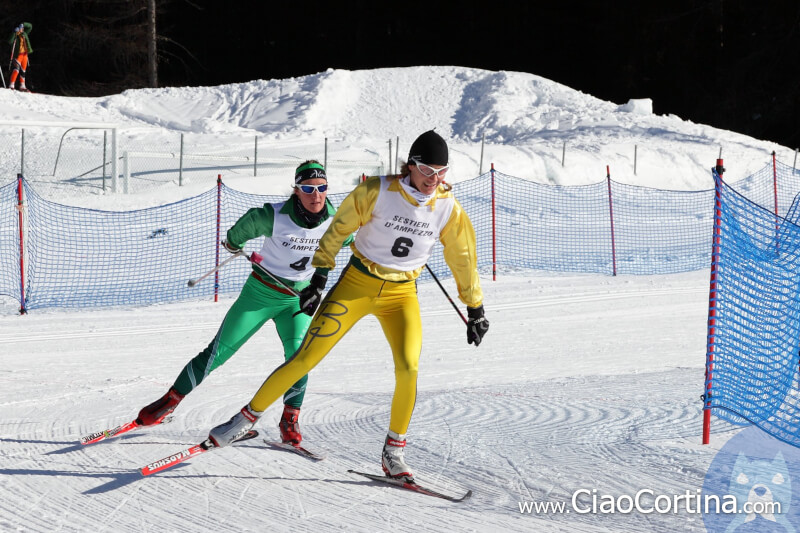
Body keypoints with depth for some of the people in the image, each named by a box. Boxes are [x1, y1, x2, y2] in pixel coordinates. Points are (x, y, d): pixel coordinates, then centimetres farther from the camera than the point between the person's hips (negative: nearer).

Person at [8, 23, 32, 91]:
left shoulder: (24, 34, 10)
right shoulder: (15, 37, -8)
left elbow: (30, 26, 17)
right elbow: (10, 41, -27)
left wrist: (23, 24, 0)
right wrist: (15, 33, -30)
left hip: (25, 54, 7)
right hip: (18, 55, -7)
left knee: (23, 70, 13)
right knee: (16, 69, -21)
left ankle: (22, 86, 23)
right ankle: (11, 85, -25)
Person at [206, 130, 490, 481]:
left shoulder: (449, 209, -7)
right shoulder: (377, 192, -14)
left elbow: (463, 259, 7)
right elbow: (338, 229, -5)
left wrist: (475, 309, 12)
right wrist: (319, 279, -9)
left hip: (402, 294, 2)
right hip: (356, 283, -2)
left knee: (408, 367, -19)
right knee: (307, 356, -6)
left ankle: (394, 452, -3)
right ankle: (248, 417, 9)